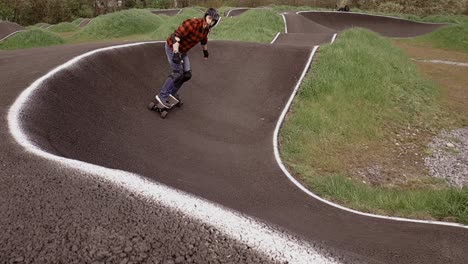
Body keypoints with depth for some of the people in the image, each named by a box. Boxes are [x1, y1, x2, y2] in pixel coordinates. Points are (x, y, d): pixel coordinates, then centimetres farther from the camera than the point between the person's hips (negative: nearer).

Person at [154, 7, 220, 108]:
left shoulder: (206, 28, -4)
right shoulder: (192, 24, -31)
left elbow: (204, 39, 19)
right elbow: (176, 36, -34)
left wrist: (205, 51, 34)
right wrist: (176, 53, -41)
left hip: (183, 51, 8)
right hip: (173, 47, -8)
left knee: (187, 74, 7)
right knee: (178, 73, -11)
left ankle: (172, 92, 28)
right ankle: (162, 96, -2)